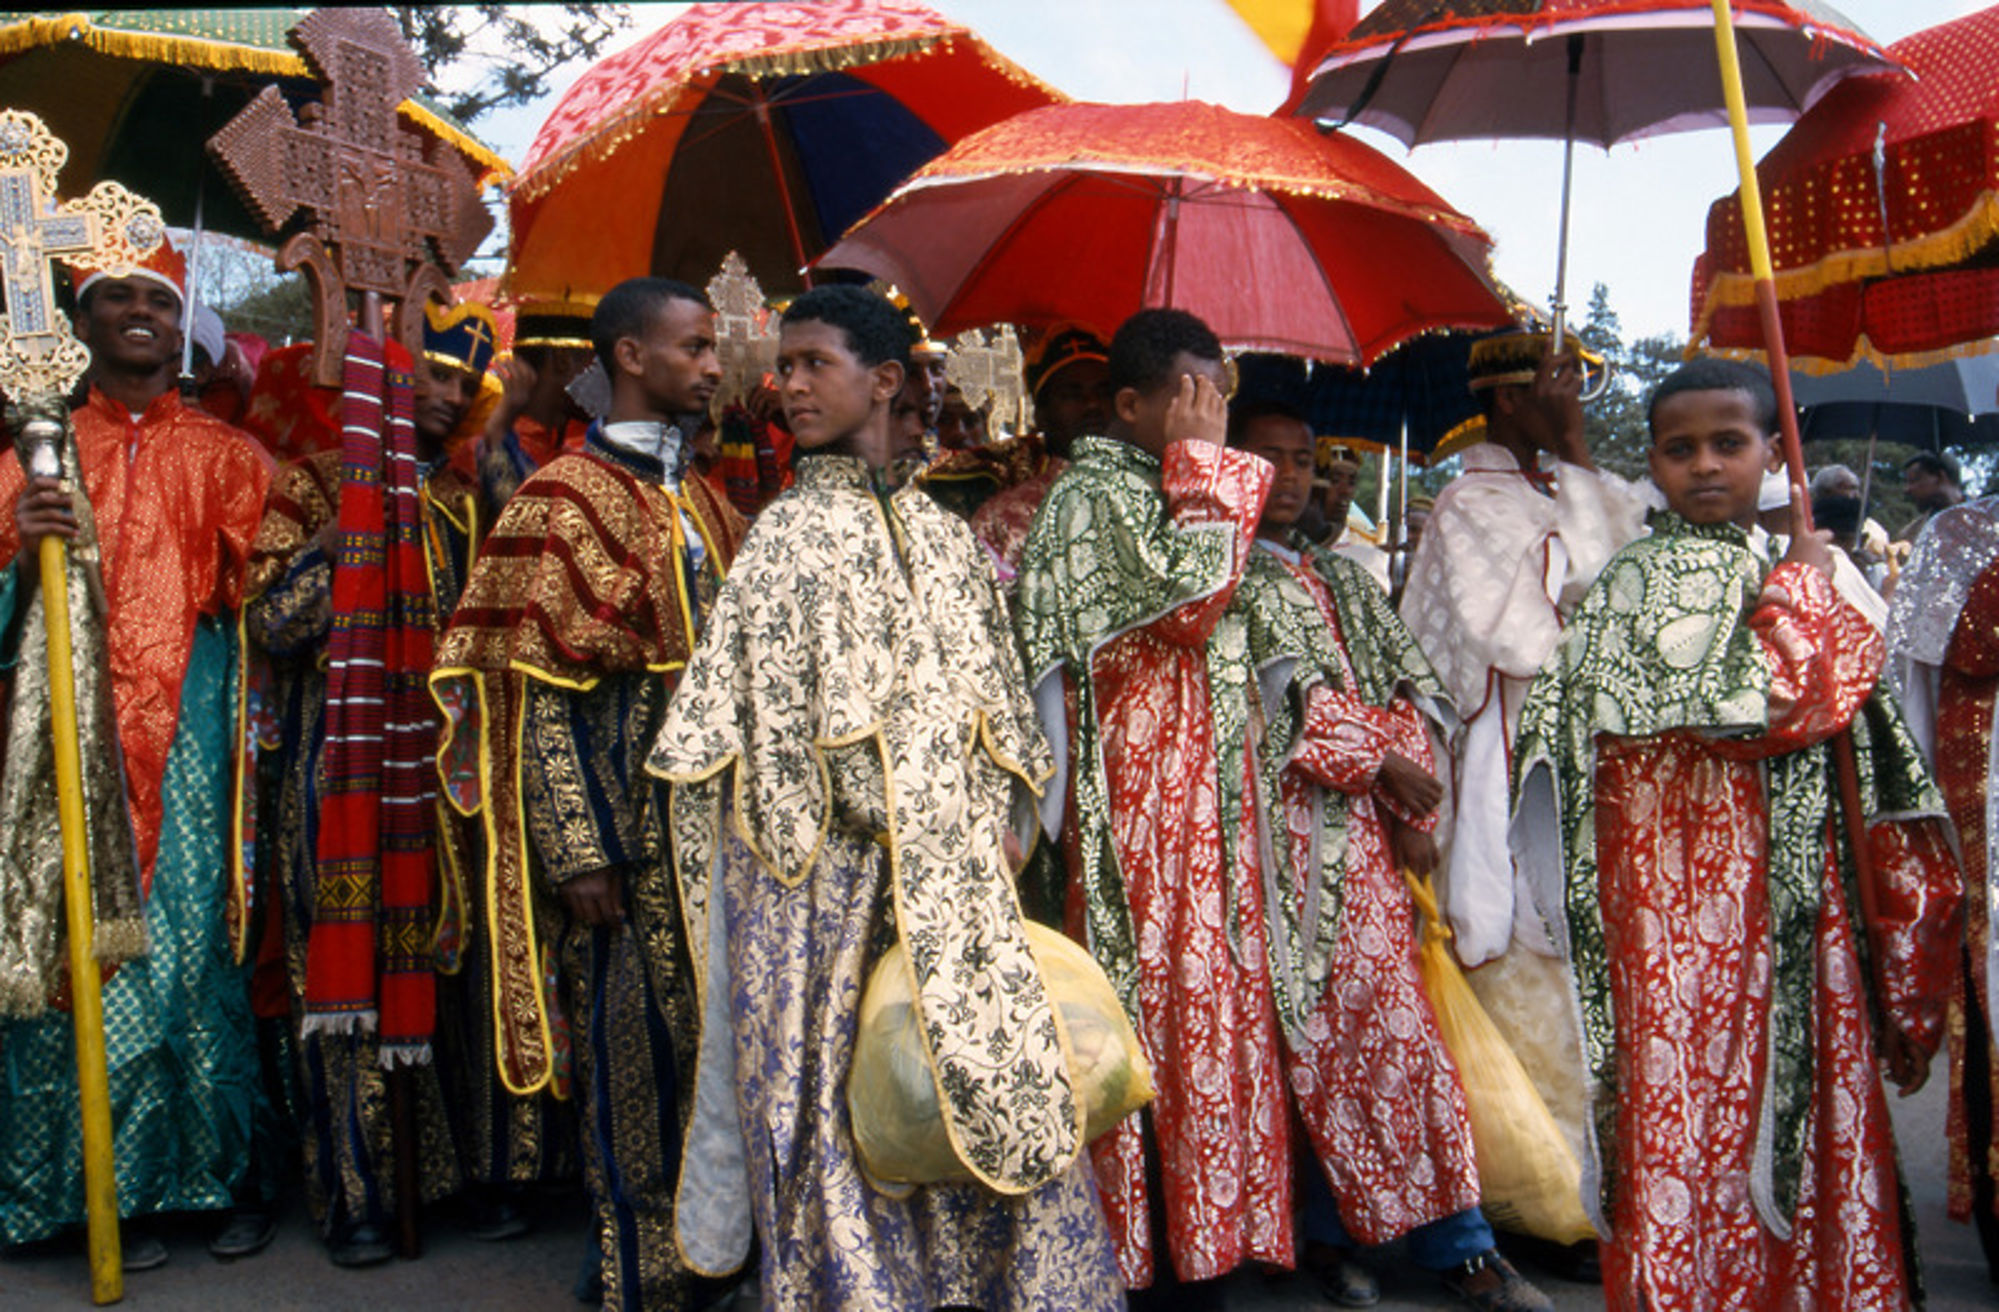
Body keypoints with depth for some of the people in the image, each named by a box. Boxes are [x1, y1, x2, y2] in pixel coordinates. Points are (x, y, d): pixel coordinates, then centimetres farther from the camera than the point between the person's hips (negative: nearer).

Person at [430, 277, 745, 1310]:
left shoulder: (706, 508, 15)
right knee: (636, 1058, 1)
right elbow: (540, 696, -12)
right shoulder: (563, 500, -6)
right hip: (628, 835, -6)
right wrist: (578, 856, -17)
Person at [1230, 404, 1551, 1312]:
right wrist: (1380, 761, -5)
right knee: (1307, 1025, -6)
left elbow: (1410, 690, 13)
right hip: (1283, 828, -6)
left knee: (1377, 1017, 2)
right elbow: (1286, 699, -8)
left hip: (1363, 832, 6)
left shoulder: (1342, 580, 21)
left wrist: (1407, 809, -1)